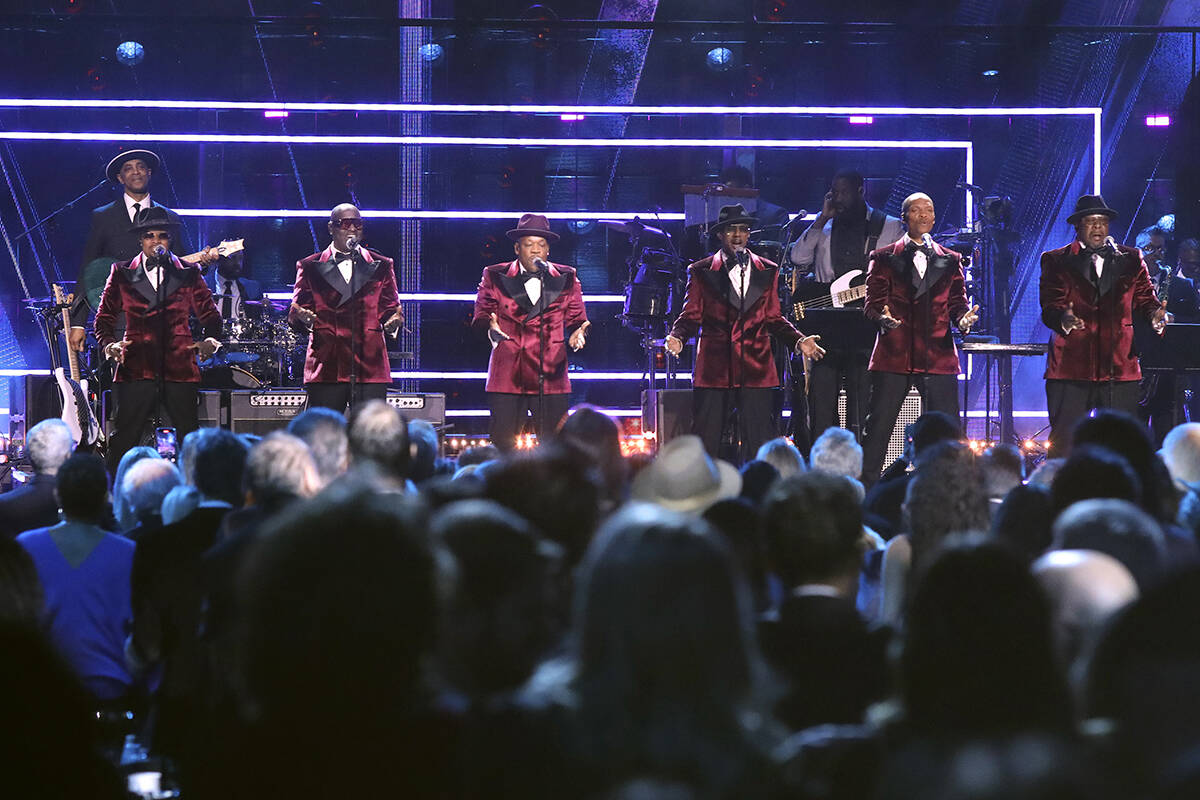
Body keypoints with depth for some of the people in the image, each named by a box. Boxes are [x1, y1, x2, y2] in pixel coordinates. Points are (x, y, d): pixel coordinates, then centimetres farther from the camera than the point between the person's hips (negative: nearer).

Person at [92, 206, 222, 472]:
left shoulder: (188, 274, 10)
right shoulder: (122, 274, 9)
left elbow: (209, 314, 14)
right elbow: (104, 318, 11)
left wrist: (210, 340, -6)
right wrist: (109, 344, -9)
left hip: (179, 368, 1)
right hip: (136, 368, -1)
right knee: (123, 440, -4)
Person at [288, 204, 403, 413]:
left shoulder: (381, 266, 17)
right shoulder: (310, 267, 13)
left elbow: (390, 308, 14)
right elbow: (297, 309, 10)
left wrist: (392, 322, -8)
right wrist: (303, 316, -14)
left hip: (370, 367, 1)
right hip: (326, 366, -1)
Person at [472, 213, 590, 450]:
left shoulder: (566, 279, 12)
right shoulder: (495, 277, 7)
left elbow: (576, 319, 14)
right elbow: (481, 316, 6)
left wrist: (576, 333, -8)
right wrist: (490, 326, -17)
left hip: (551, 377, 1)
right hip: (507, 376, -1)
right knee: (502, 443, -4)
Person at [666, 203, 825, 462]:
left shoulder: (767, 272, 14)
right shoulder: (701, 272, 8)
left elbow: (773, 319, 16)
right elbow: (691, 316, 6)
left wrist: (799, 341, 1)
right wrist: (677, 338, -14)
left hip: (756, 370, 2)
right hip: (714, 370, -2)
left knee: (759, 446, -2)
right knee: (706, 443, -2)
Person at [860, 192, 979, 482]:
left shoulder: (950, 260, 16)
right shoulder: (884, 258, 9)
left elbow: (957, 302, 12)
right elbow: (873, 301, 2)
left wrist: (963, 317, -11)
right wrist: (882, 317, -20)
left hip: (938, 357, 2)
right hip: (894, 357, -2)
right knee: (877, 429, -2)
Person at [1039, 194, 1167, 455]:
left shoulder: (1131, 260, 16)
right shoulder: (1056, 261, 9)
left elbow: (1144, 298, 10)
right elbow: (1049, 307, -2)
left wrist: (1155, 314, -14)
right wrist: (1063, 318, -25)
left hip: (1119, 367, 2)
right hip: (1071, 368, -2)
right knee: (1063, 442, -4)